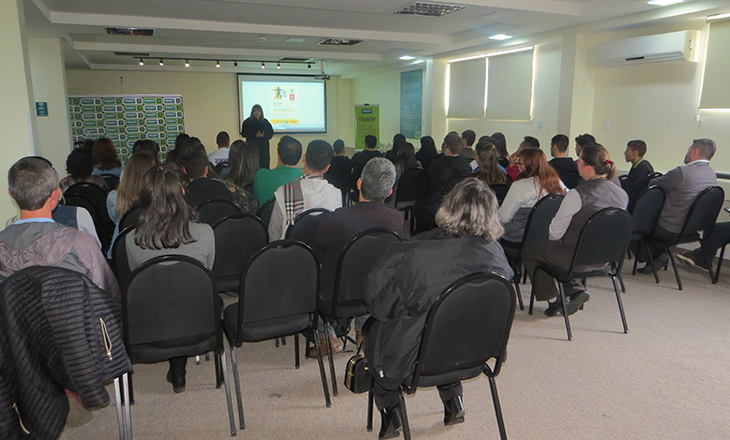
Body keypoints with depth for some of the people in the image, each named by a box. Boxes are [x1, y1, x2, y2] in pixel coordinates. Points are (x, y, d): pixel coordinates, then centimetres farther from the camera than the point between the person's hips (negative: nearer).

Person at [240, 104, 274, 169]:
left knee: (264, 164, -3)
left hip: (264, 146, 2)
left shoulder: (265, 122, 10)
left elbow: (271, 133, 8)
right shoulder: (247, 122, 3)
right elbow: (243, 134, -2)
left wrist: (264, 135, -12)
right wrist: (255, 135, -13)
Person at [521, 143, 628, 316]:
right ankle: (577, 290, 19)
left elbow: (555, 232, -15)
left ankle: (553, 299, 18)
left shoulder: (577, 195, -24)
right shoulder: (622, 194, -4)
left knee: (528, 251, 14)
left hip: (576, 258, -7)